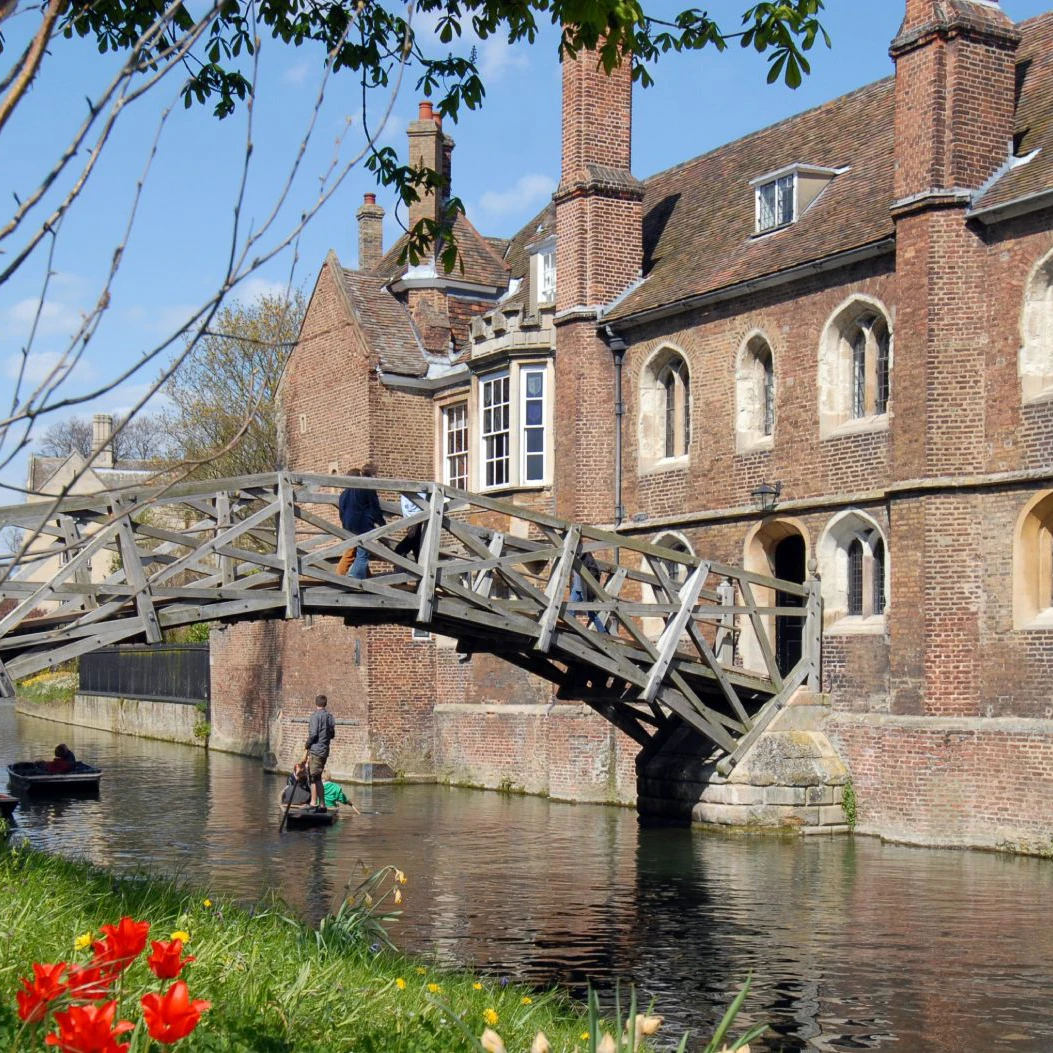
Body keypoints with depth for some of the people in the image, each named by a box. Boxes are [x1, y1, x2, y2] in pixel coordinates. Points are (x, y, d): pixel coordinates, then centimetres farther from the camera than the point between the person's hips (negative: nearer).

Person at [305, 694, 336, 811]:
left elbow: (313, 734, -16)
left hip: (316, 750, -7)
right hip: (325, 751, 7)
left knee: (314, 778, -3)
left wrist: (307, 745, -2)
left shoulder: (316, 715, -12)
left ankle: (313, 803, -4)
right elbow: (332, 734, 12)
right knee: (317, 778, 14)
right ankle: (322, 804, 14)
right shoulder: (330, 716, 10)